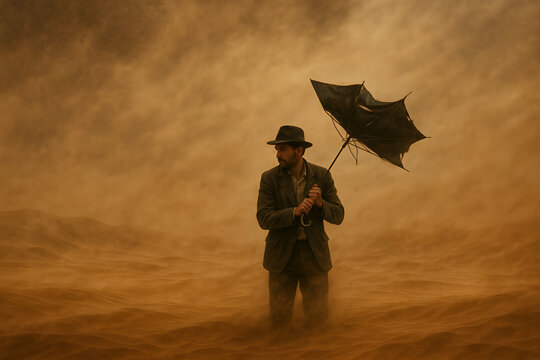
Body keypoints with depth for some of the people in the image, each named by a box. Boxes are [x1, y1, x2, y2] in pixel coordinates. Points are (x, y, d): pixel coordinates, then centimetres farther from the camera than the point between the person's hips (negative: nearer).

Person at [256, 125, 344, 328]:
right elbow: (264, 219, -12)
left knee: (317, 319, -1)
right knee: (279, 318, 0)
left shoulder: (322, 176, -1)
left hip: (314, 255, 1)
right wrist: (295, 212, -27)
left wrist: (320, 203, -22)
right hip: (282, 256, -1)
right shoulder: (269, 178, -5)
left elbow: (338, 216, -1)